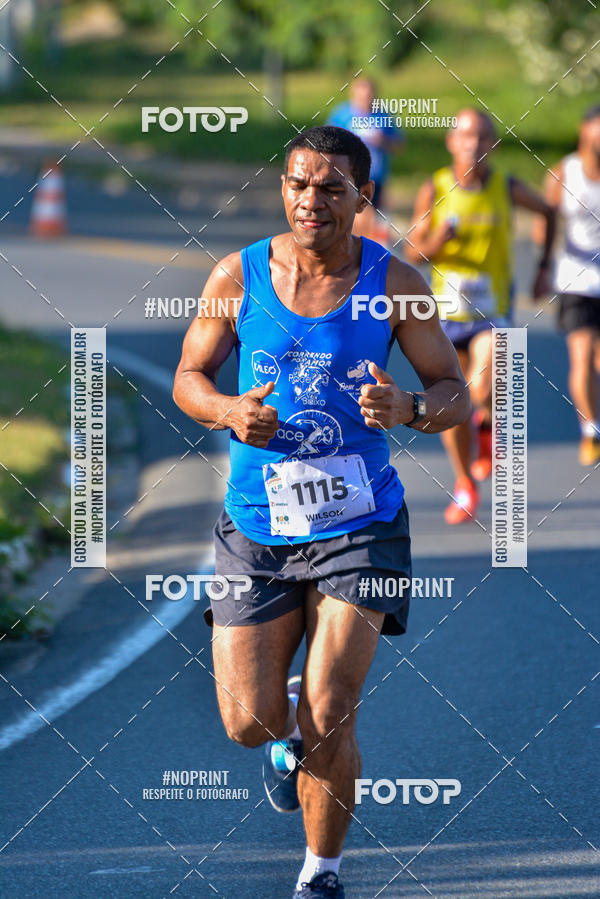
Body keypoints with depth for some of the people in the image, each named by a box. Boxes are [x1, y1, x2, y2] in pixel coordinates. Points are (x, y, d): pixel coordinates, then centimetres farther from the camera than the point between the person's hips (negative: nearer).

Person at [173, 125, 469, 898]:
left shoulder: (394, 284, -5)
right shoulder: (237, 277, -4)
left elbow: (456, 394, -1)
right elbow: (189, 378, 7)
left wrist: (410, 409, -24)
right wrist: (229, 413, -16)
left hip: (359, 525, -1)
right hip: (256, 526, 2)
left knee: (328, 721, -11)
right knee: (249, 724, 0)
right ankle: (292, 739, 39)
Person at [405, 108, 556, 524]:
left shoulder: (507, 188, -5)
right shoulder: (435, 190, -6)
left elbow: (548, 211, 15)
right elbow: (413, 251, -5)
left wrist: (544, 267, 13)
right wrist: (438, 240, -26)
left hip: (493, 311, -1)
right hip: (447, 310, 1)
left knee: (483, 394, -21)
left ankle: (488, 427, 15)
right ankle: (465, 486, 25)